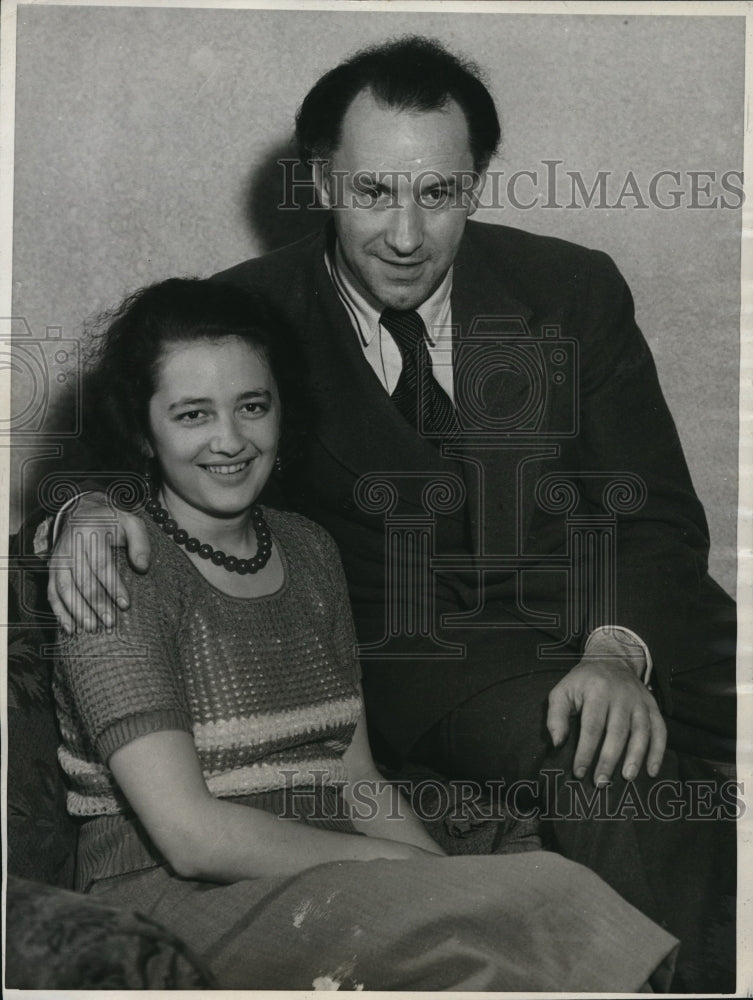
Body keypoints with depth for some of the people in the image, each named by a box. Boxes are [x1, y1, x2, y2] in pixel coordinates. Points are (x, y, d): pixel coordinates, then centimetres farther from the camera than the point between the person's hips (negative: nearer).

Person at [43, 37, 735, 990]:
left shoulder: (574, 290, 3)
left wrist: (618, 650, -20)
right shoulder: (248, 315, 0)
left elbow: (653, 515, 2)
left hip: (607, 629, 3)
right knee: (610, 781, -31)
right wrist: (87, 509, -19)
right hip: (406, 656, -2)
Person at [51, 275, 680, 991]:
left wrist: (449, 875, -6)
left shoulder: (308, 550, 13)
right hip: (179, 908, -6)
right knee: (550, 899, -25)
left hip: (328, 893, 6)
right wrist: (413, 865, -15)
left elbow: (356, 781, 12)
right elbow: (192, 836, -16)